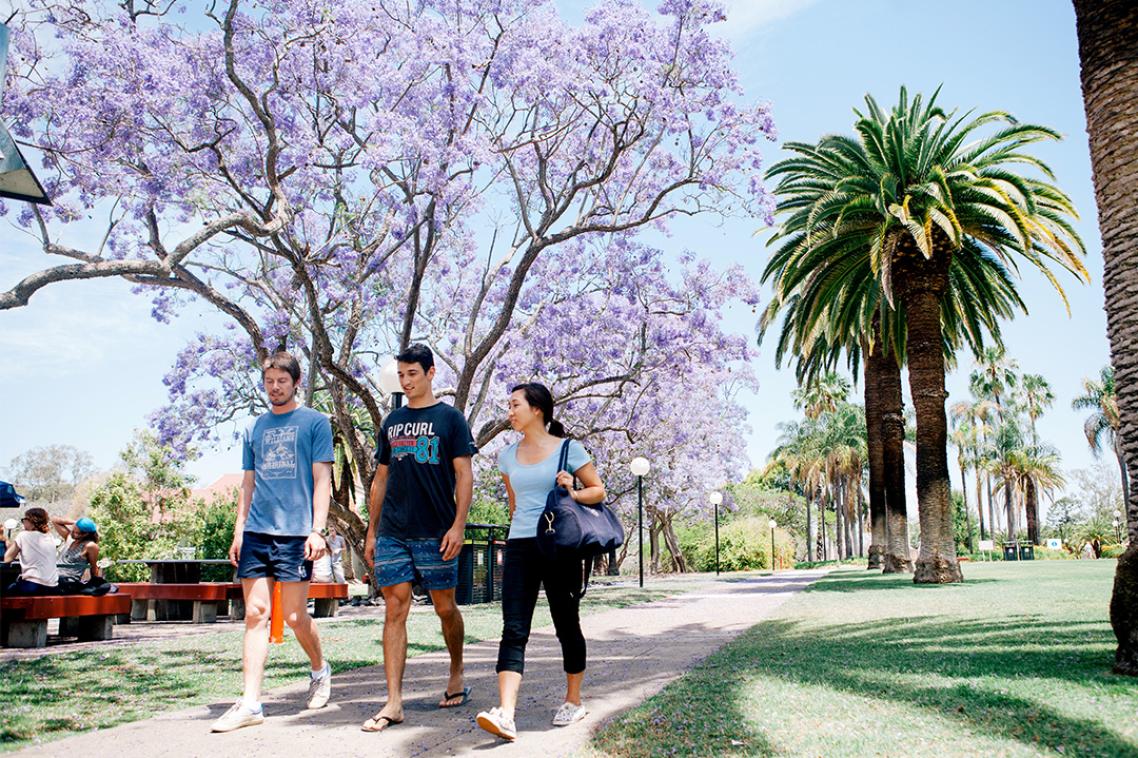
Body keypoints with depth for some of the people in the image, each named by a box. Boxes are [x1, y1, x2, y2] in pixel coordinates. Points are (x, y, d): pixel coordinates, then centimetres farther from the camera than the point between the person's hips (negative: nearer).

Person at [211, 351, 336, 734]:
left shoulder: (315, 422, 3)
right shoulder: (254, 428, 17)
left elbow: (322, 480, -3)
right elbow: (248, 484, 19)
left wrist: (317, 530, -11)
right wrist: (238, 531, 10)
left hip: (295, 533, -4)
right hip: (256, 533, 4)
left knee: (294, 615, -1)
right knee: (255, 613, 1)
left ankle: (320, 670, 27)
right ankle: (250, 703, 2)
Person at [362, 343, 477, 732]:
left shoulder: (450, 418, 2)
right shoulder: (392, 422, 14)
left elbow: (464, 475, -3)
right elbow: (381, 480, 17)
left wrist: (458, 525, -12)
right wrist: (371, 531, 13)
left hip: (436, 534, -3)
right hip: (392, 535, 4)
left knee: (445, 608, 7)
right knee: (395, 610, -1)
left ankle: (456, 675, 30)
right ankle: (393, 702, 1)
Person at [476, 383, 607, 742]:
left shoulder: (568, 449, -2)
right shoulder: (508, 455, 11)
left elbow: (598, 490, 2)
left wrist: (573, 494, -17)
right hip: (519, 548, 3)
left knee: (567, 625, 8)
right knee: (514, 630, -8)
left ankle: (574, 700, 26)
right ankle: (505, 714, -16)